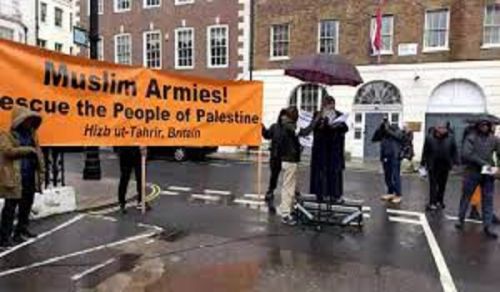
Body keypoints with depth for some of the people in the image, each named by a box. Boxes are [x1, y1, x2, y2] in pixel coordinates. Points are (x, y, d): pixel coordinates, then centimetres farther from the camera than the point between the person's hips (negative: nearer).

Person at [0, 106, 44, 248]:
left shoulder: (32, 135, 16)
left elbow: (38, 154, 17)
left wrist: (40, 174, 10)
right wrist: (28, 150, -14)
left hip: (30, 178, 7)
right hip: (14, 178, -7)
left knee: (26, 205, 16)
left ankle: (21, 230, 30)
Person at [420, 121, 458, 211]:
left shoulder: (450, 138, -3)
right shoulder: (430, 138, -8)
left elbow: (454, 151, 2)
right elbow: (425, 152, -3)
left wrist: (455, 162, -5)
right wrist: (423, 163, 0)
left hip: (445, 166, 3)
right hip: (433, 166, -2)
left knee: (442, 185, 14)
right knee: (433, 185, 1)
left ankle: (439, 201, 29)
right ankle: (432, 203, 5)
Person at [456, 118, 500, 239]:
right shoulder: (471, 137, -7)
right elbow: (466, 154, -17)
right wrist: (482, 163, -20)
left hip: (488, 173, 3)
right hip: (472, 172, -3)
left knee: (488, 200, 6)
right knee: (466, 197, 9)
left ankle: (487, 226, 13)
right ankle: (461, 220, 25)